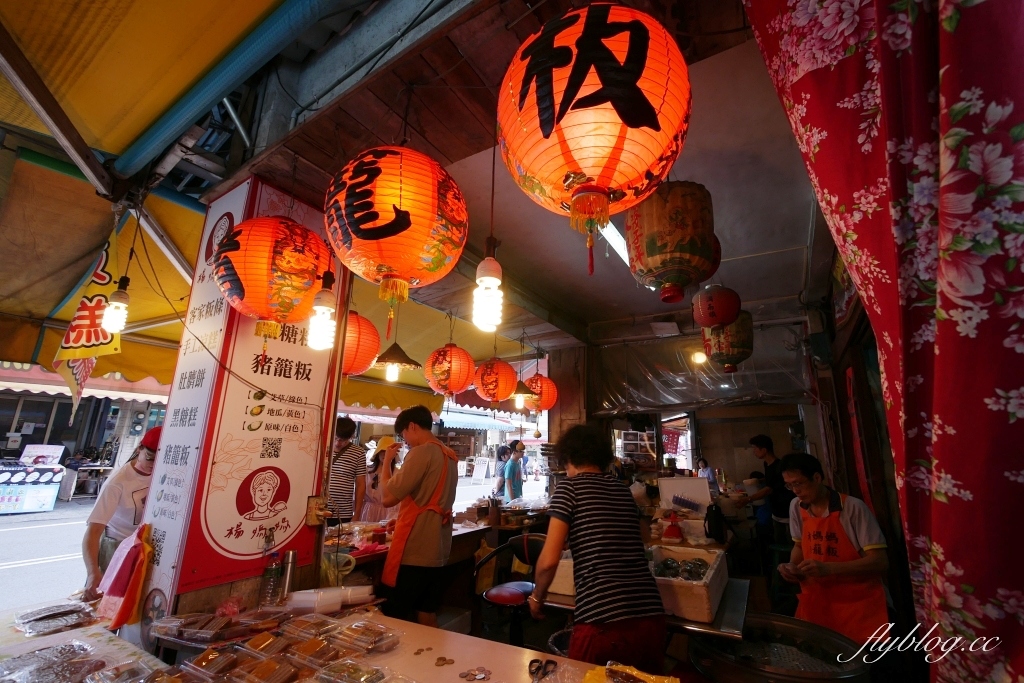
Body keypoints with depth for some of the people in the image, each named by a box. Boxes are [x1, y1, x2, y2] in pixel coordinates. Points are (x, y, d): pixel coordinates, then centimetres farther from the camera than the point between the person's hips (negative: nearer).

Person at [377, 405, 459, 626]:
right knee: (427, 617, 17)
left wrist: (387, 461, -4)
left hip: (413, 552, -8)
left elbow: (388, 498, -17)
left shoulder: (422, 452, -16)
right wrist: (402, 519, 22)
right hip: (437, 552, 8)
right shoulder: (450, 456, 10)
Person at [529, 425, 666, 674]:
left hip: (603, 622, -6)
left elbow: (549, 560, -7)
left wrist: (537, 596, 12)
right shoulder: (624, 491, 16)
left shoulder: (570, 487, -1)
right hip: (651, 618, 6)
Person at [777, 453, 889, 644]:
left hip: (859, 604, -4)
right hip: (816, 603, 5)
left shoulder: (853, 508, -16)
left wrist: (828, 568, -28)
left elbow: (880, 562, -18)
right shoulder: (796, 507, 0)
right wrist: (793, 566, -5)